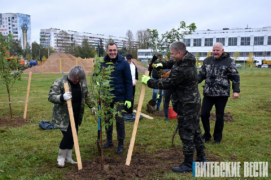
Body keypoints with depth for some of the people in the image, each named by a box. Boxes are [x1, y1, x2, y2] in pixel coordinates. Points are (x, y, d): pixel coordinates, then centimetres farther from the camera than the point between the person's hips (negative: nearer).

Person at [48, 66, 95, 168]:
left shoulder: (82, 83, 4)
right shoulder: (60, 82, -15)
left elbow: (86, 96, 18)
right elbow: (51, 97, -19)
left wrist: (92, 106, 9)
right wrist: (62, 97, -37)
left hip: (76, 115, 6)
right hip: (63, 116, -6)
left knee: (73, 136, 11)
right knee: (68, 135, -9)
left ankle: (68, 157, 28)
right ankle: (61, 158, 13)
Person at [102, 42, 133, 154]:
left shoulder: (123, 63, -5)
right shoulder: (103, 63, 2)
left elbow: (128, 82, -6)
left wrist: (128, 99, -10)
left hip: (119, 97, -3)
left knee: (119, 120, 3)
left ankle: (121, 144, 17)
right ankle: (109, 141, 31)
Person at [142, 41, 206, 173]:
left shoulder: (182, 69, -27)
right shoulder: (188, 60, 4)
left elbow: (167, 84, -20)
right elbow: (174, 63, 24)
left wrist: (148, 82, -8)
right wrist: (162, 65, 6)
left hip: (186, 105, -10)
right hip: (193, 102, 10)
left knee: (186, 134, 0)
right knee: (195, 130, 18)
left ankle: (188, 164, 11)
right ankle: (201, 158, 31)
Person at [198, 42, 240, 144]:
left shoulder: (229, 61, -3)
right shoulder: (207, 60, 8)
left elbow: (235, 77, -2)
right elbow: (201, 74, 12)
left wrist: (236, 90, -11)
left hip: (222, 94, -3)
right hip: (208, 93, 4)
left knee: (219, 117, 7)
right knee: (204, 114, 3)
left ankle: (217, 137, 26)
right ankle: (207, 135, 24)